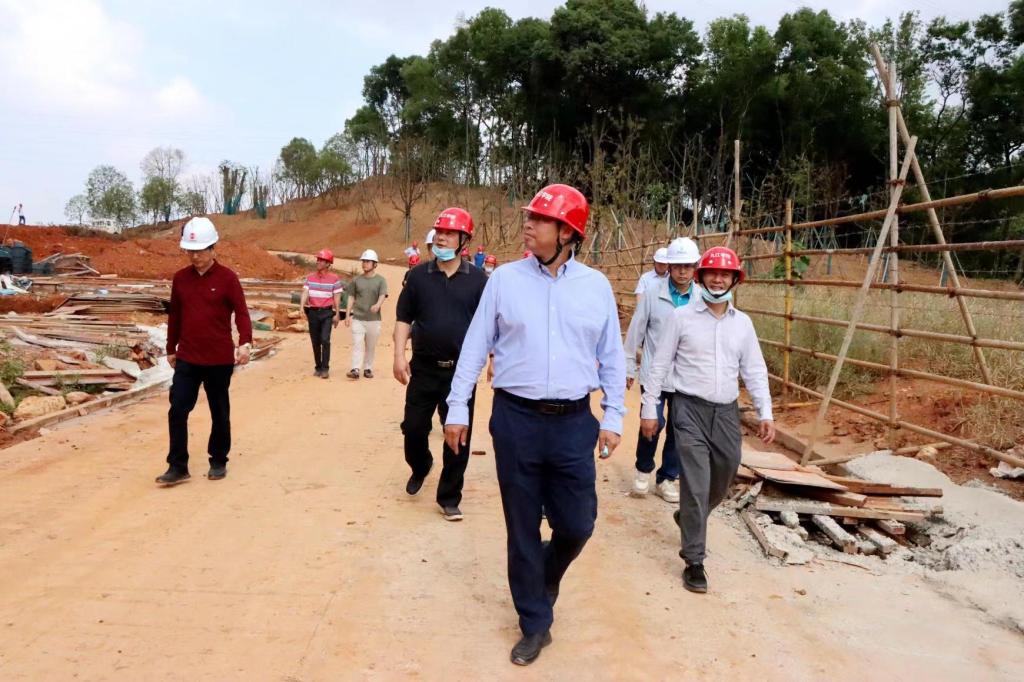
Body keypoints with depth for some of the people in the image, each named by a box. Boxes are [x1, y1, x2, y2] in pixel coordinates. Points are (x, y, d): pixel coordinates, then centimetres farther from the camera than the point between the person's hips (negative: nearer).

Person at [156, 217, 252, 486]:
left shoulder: (227, 278, -7)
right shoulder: (180, 278, 5)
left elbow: (241, 312, -10)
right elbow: (174, 316, 14)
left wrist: (245, 343, -26)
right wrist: (171, 349, 17)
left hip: (220, 359, -3)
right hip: (187, 359, 3)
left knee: (219, 412, 9)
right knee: (177, 410, -3)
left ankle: (218, 462, 24)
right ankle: (178, 466, 7)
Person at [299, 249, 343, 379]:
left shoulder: (334, 279, -2)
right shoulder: (310, 277, 7)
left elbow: (337, 297, -1)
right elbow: (305, 293, -3)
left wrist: (337, 315, -4)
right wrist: (302, 307, -19)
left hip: (327, 312, -3)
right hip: (312, 312, 4)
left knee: (325, 340, -16)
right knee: (315, 342, 9)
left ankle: (325, 369, -10)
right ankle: (318, 367, 21)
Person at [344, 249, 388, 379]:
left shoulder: (380, 280, 1)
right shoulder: (356, 280, 9)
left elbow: (382, 296, -13)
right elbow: (351, 297, 12)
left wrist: (377, 305, -34)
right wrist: (348, 315, 5)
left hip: (374, 319, -1)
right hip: (357, 318, 1)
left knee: (371, 346, 6)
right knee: (357, 344, -7)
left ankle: (368, 368, 17)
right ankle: (355, 369, -11)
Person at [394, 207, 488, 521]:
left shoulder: (477, 279, 0)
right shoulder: (418, 275, 4)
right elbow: (404, 318, 5)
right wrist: (399, 355, -4)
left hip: (461, 371, -1)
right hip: (423, 368, 1)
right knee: (413, 427, 8)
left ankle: (449, 498, 19)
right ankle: (420, 468, 41)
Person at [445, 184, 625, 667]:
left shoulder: (596, 286, 3)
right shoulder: (505, 279, 0)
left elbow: (612, 357, 8)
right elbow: (475, 346, 3)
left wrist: (613, 417, 5)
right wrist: (457, 408, 1)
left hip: (574, 421, 1)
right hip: (516, 418, -1)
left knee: (577, 525, 5)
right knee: (522, 527, 8)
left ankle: (541, 583, 38)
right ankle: (535, 622, 25)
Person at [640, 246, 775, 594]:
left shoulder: (742, 323, 7)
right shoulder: (681, 317, -3)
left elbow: (755, 371, 9)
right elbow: (659, 366, -1)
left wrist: (765, 413, 1)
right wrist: (649, 409, -2)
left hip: (726, 412, 5)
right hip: (690, 409, -4)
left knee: (722, 482, 15)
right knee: (696, 486, -8)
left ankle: (688, 518, 44)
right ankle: (694, 562, 3)